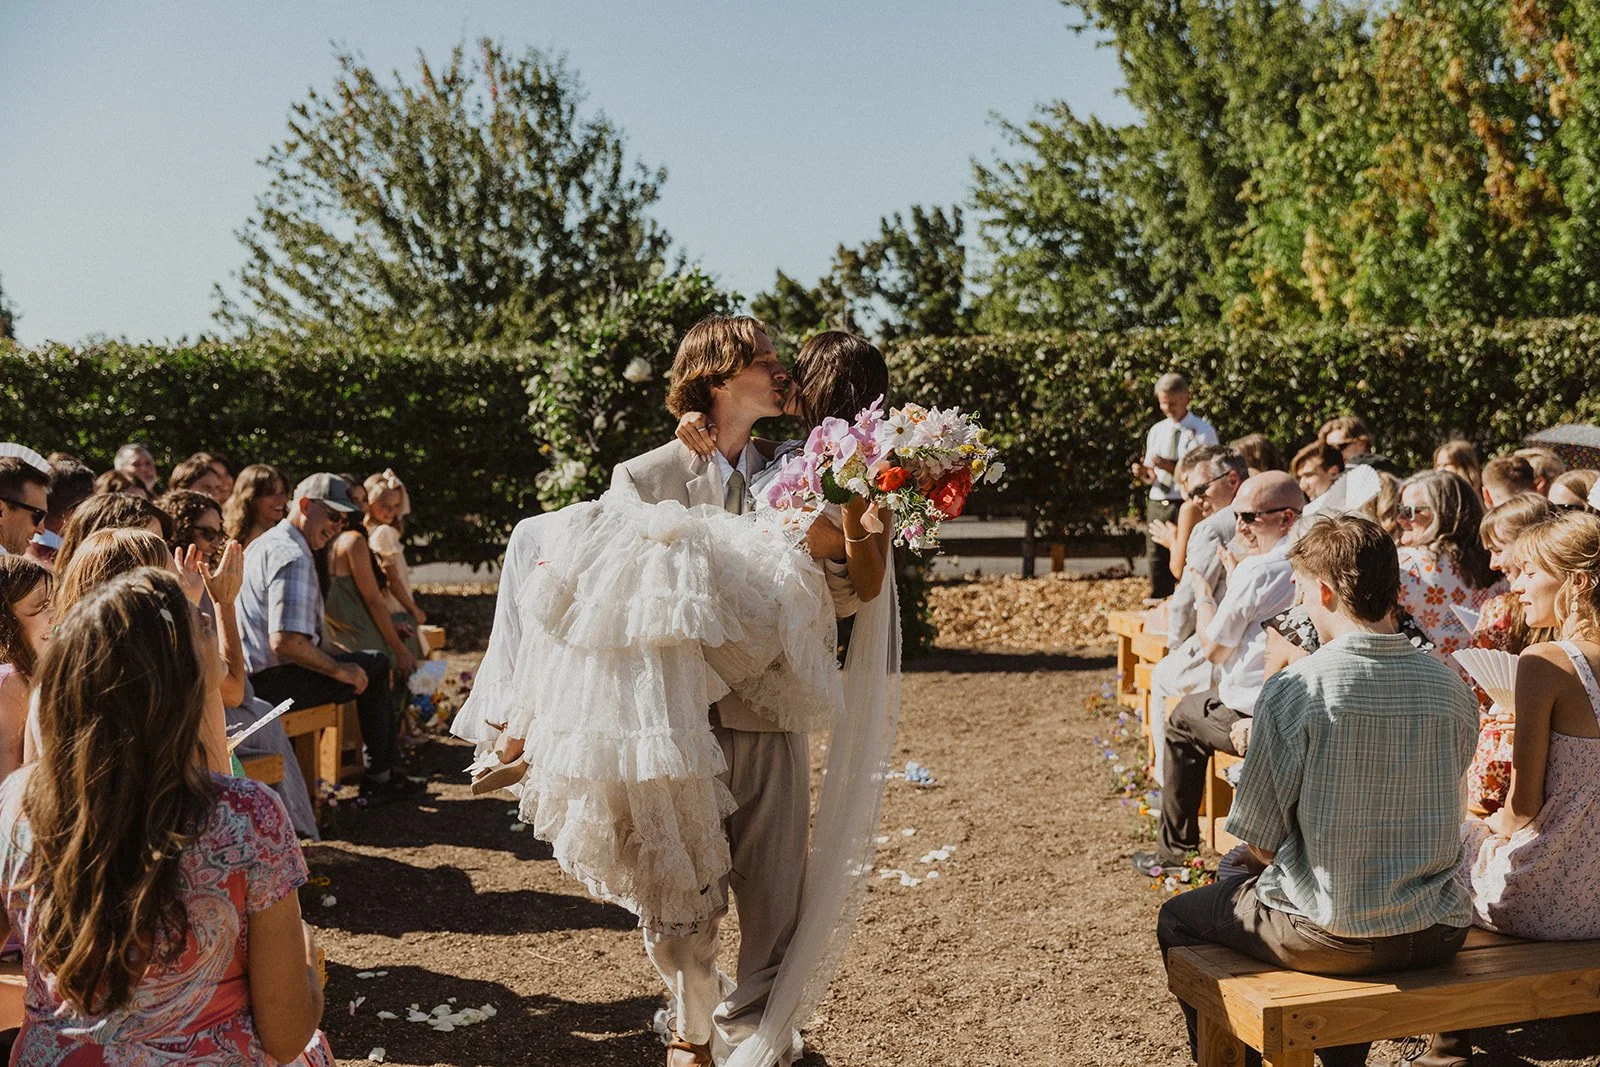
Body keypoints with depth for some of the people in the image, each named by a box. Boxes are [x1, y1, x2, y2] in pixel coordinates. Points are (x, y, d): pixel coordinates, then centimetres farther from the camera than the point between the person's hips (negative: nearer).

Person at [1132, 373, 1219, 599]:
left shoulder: (1203, 432, -1)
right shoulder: (1156, 431, 14)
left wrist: (1170, 466, -17)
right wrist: (1143, 473, -8)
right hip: (1157, 504, 5)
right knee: (1157, 565, 6)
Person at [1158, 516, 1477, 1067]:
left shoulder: (1295, 688, -18)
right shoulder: (1450, 686, -2)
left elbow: (1257, 839, -12)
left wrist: (1267, 855, 13)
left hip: (1332, 936, -5)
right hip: (1437, 935, 5)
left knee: (1178, 918, 20)